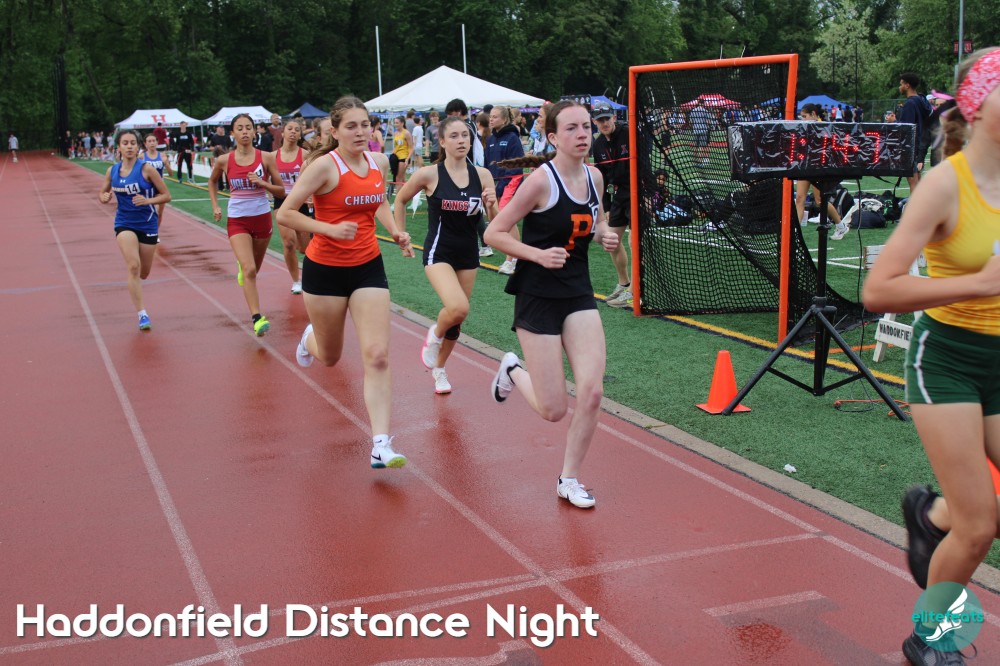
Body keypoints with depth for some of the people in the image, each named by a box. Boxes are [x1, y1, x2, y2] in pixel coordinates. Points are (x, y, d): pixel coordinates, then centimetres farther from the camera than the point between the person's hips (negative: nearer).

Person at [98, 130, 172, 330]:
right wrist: (104, 197, -8)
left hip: (147, 224, -1)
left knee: (143, 273, 10)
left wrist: (148, 200, -24)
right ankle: (142, 314, -15)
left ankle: (133, 285, 50)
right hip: (124, 224, 1)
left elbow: (166, 195, -7)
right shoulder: (112, 171, 0)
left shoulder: (146, 169, -10)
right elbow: (103, 193, 15)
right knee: (134, 266, -19)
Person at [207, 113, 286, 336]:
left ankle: (242, 265, 58)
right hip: (237, 220, -2)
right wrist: (215, 206, 7)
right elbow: (212, 181, 17)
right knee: (249, 270, -18)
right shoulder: (224, 161, -4)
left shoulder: (265, 157, -6)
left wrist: (262, 183, -18)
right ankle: (257, 318, -21)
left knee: (254, 268, 20)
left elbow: (281, 190, -1)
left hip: (262, 217, 2)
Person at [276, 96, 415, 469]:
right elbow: (284, 214, -17)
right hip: (325, 270, -3)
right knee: (330, 357, 15)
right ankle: (310, 337, 54)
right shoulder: (325, 165, -17)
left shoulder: (379, 163, 0)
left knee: (377, 357, -9)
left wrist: (395, 232, 3)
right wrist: (329, 228, -28)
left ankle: (381, 444, -9)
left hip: (368, 267, 3)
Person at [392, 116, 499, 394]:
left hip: (468, 255, 4)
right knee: (458, 308, -26)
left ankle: (439, 369, 36)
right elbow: (400, 200, 5)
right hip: (439, 253, -4)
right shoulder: (429, 174, -11)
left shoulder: (482, 175, -3)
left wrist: (492, 205, -21)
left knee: (457, 317, 12)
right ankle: (435, 334, 9)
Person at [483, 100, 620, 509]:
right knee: (554, 410, -2)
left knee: (591, 391, -8)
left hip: (579, 294, 5)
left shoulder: (594, 177, 3)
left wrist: (605, 235, -1)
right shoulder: (541, 180, -16)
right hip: (538, 296, -5)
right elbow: (494, 233, -12)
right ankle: (513, 370, 31)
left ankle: (569, 479, 12)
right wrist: (538, 254, -25)